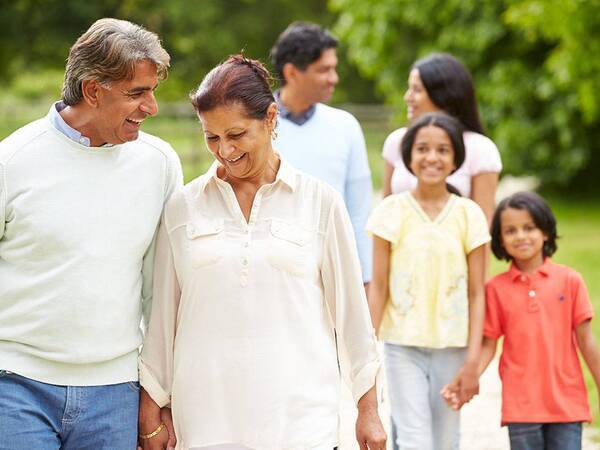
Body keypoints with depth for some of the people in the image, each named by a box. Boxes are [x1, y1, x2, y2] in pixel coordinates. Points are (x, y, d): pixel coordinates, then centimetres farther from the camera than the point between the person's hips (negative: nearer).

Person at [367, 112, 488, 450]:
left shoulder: (468, 214, 1)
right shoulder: (392, 211, 0)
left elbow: (476, 295, 1)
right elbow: (378, 287, 1)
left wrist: (473, 359, -5)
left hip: (452, 347, 1)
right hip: (403, 346, -1)